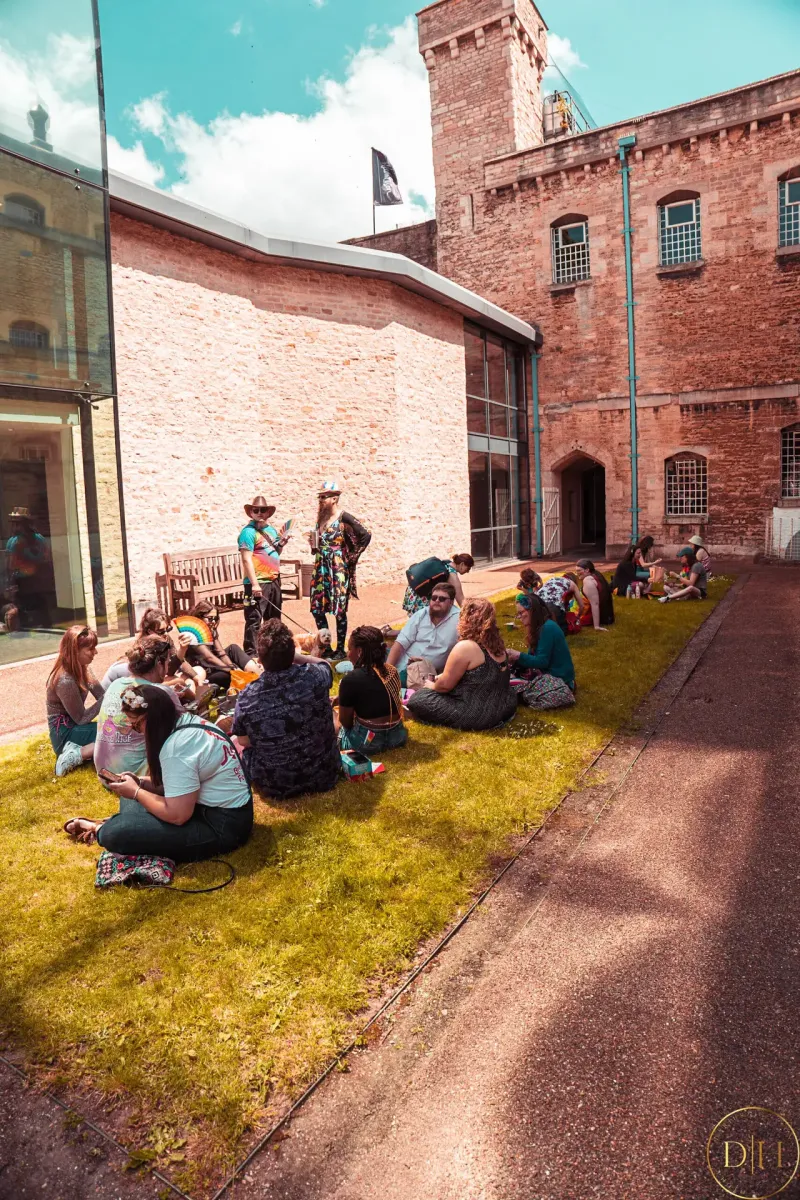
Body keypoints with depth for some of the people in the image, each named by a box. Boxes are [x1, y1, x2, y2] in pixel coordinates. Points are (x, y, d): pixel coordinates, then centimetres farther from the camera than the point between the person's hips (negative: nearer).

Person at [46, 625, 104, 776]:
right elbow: (81, 718, -19)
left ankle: (76, 750, -3)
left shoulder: (81, 667, 0)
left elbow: (101, 694, -3)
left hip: (74, 726, 9)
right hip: (64, 734, -9)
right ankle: (76, 755, -16)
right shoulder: (65, 681, -27)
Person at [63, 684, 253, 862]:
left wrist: (136, 792, -9)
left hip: (221, 825, -10)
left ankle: (101, 830, 12)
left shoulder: (176, 748, -24)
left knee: (114, 834, -15)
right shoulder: (186, 722, 4)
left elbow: (177, 815, -23)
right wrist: (140, 783, 5)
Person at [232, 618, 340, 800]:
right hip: (324, 776, 1)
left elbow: (244, 741, -2)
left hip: (273, 785, -1)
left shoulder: (247, 697, -21)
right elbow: (325, 664, 7)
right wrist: (292, 656, 4)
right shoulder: (315, 676, -20)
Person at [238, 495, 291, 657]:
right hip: (258, 583, -8)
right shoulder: (249, 531, -10)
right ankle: (250, 653, -3)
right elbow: (246, 559, -17)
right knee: (254, 620, -7)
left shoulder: (272, 529, 14)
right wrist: (254, 583, -23)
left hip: (274, 580, 8)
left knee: (274, 618, 17)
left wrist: (281, 544, 4)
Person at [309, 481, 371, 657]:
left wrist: (352, 557, -11)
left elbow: (366, 536, -14)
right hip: (321, 569, 7)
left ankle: (341, 648, 9)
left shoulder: (344, 518, -10)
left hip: (338, 570, -7)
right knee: (317, 609, 6)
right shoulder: (320, 518, 11)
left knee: (339, 610, -1)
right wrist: (313, 544, 2)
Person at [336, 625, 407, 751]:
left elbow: (345, 722, -9)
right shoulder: (392, 671, 1)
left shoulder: (351, 679, -18)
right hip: (397, 735, 6)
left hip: (368, 742, -5)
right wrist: (343, 700, 21)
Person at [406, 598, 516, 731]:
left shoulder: (465, 647, -22)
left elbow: (445, 684, -14)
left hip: (478, 715, -9)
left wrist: (432, 686, 8)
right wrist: (445, 675, 20)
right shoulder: (497, 643, 4)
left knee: (417, 700, -3)